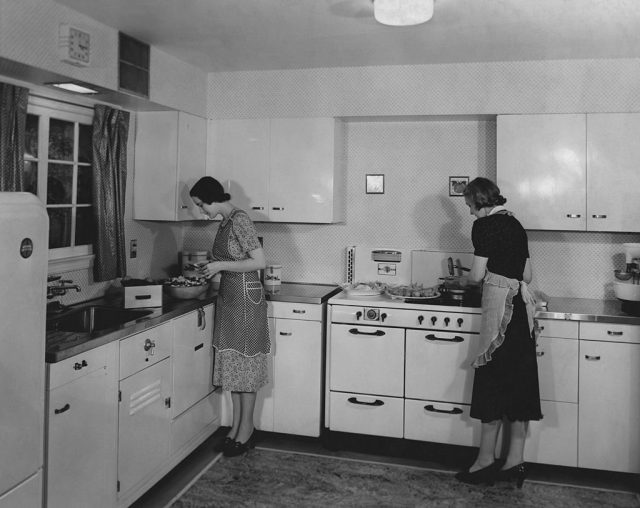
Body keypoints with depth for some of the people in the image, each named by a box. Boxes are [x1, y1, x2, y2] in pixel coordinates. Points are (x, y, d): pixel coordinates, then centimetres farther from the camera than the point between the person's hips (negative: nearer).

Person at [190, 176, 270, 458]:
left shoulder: (240, 220, -16)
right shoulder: (225, 222, 11)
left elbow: (259, 261, -20)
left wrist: (220, 265, -18)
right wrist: (212, 269, 10)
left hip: (246, 298, -9)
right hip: (228, 297, 9)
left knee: (245, 363, 1)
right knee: (231, 363, 12)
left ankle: (247, 429, 13)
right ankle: (236, 427, 22)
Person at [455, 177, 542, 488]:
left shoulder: (484, 225, -7)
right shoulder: (515, 224, 16)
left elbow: (477, 275, -9)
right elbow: (527, 275, 16)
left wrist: (466, 278, 11)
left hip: (500, 306, -8)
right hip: (522, 303, 8)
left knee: (493, 382, -1)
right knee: (520, 382, 8)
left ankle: (487, 460, 7)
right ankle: (515, 460, 15)